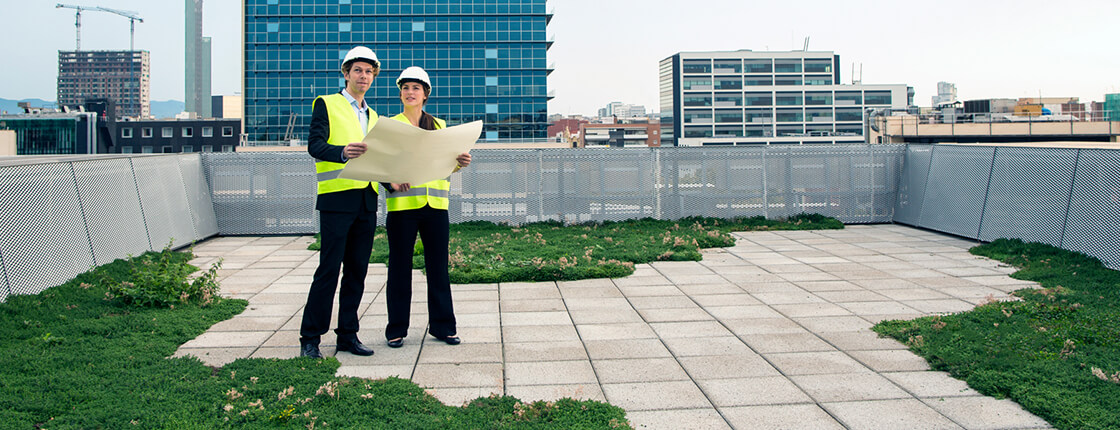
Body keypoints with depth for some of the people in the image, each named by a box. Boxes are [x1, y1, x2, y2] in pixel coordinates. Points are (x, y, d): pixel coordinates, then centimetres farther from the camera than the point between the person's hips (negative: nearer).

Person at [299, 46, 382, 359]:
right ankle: (310, 338, 3)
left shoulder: (372, 115, 22)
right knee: (329, 270, -6)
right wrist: (342, 152, -30)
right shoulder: (326, 105, 3)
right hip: (336, 199, -6)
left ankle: (348, 335, 15)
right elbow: (315, 145, -11)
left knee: (357, 271, 7)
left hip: (367, 200, 6)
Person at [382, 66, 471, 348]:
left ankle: (442, 325, 15)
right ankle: (396, 329, 11)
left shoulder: (439, 126, 15)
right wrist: (392, 182, -20)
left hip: (435, 204, 3)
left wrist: (459, 162, -7)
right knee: (400, 267, 2)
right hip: (401, 205, -2)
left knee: (438, 266, 5)